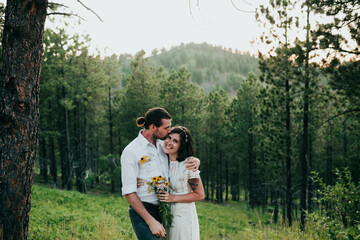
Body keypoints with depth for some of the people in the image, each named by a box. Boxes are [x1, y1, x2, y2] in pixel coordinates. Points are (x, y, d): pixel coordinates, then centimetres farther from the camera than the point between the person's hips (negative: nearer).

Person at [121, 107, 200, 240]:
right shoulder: (130, 152, -9)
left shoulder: (162, 145, 10)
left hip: (163, 210, 6)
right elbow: (129, 192, -12)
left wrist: (196, 161, -2)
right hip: (142, 211, -6)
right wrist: (151, 221, -17)